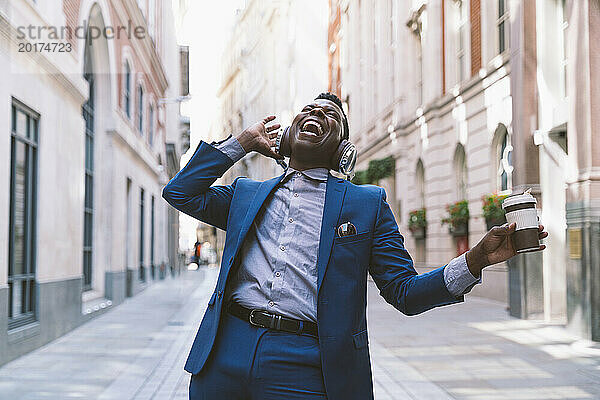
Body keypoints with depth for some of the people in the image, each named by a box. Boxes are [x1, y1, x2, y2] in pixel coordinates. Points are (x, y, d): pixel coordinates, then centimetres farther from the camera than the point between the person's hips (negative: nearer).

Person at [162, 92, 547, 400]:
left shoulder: (367, 203, 11)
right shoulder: (246, 194, 19)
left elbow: (405, 292, 6)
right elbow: (180, 192, 10)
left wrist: (477, 259, -10)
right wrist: (243, 142, 14)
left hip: (303, 365, -2)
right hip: (224, 355, 3)